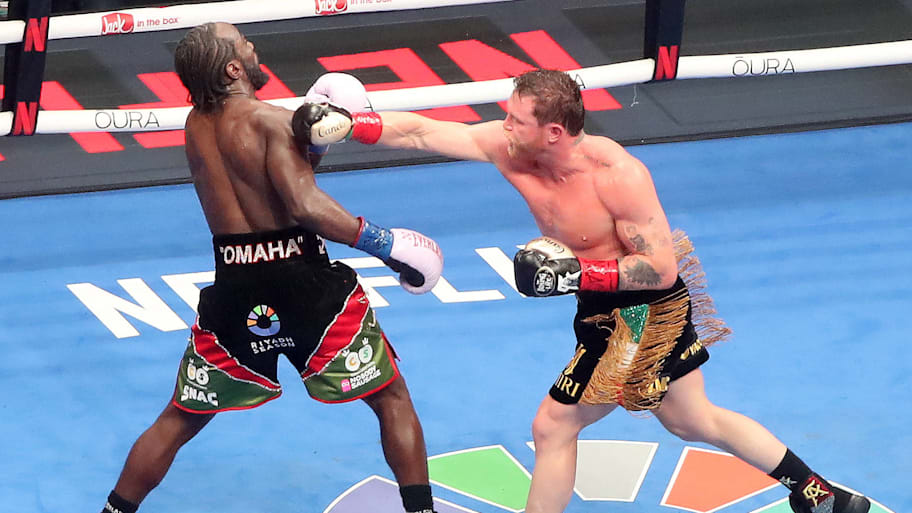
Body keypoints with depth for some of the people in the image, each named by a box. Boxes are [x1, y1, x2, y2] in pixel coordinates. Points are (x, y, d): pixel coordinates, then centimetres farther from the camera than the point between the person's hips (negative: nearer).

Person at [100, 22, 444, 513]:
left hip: (234, 292, 5)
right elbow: (306, 205, -22)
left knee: (180, 419, 19)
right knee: (392, 399, 11)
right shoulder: (269, 120, -12)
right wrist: (384, 243, -16)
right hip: (304, 283, -5)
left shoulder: (196, 125, 9)